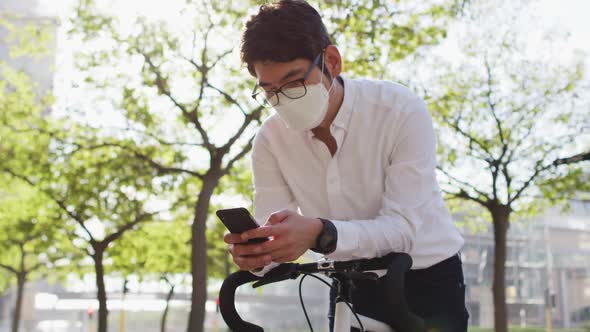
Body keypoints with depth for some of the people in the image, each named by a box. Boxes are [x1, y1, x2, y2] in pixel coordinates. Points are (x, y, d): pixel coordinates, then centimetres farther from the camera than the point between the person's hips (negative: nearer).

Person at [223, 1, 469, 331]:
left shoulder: (403, 111, -23)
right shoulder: (271, 140, -12)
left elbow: (403, 227, -29)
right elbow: (275, 242, -14)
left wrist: (319, 234, -45)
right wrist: (255, 253, -38)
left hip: (427, 281, -3)